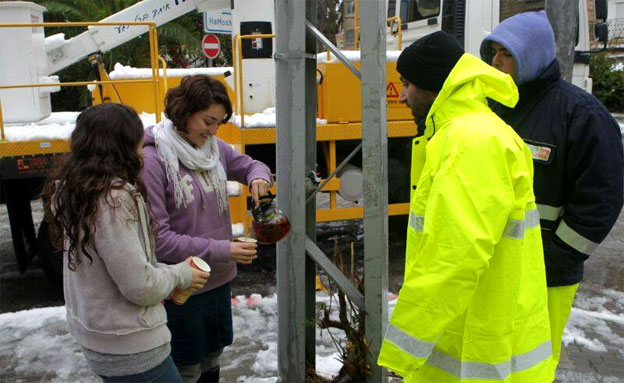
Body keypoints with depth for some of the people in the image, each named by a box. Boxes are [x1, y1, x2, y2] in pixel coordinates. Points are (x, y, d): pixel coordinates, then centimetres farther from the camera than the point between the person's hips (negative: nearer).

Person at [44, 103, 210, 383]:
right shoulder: (113, 199, -26)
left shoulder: (71, 191, 3)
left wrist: (165, 271, 2)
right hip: (130, 350, -9)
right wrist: (181, 274, -8)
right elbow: (140, 286, -25)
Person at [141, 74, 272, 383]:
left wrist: (258, 178, -7)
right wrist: (221, 250, -25)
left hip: (219, 280, 6)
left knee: (211, 358, 23)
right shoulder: (152, 160, -20)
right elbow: (158, 238, -21)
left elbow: (249, 165, 17)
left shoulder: (213, 147, -1)